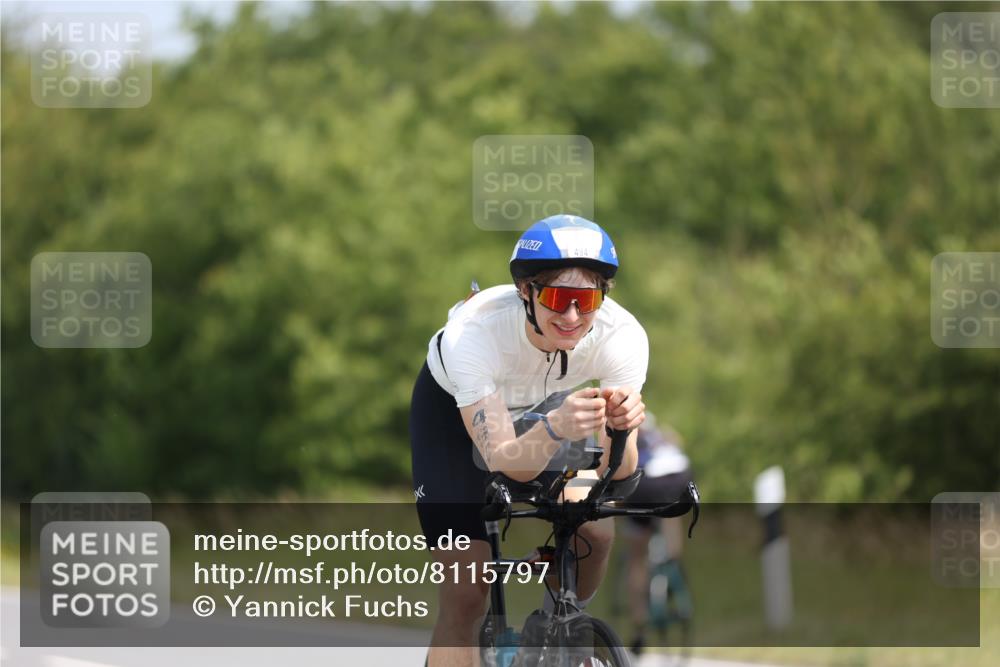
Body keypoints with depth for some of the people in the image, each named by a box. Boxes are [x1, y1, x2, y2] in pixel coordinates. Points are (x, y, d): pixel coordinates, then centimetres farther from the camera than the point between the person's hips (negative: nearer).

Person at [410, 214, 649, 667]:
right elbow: (505, 462, -44)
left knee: (595, 533, -19)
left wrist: (622, 427, -56)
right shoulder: (473, 331, -41)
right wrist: (556, 428, -64)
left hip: (540, 404, 3)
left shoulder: (622, 336, -33)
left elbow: (617, 473, -33)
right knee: (464, 595, -12)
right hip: (453, 411, -3)